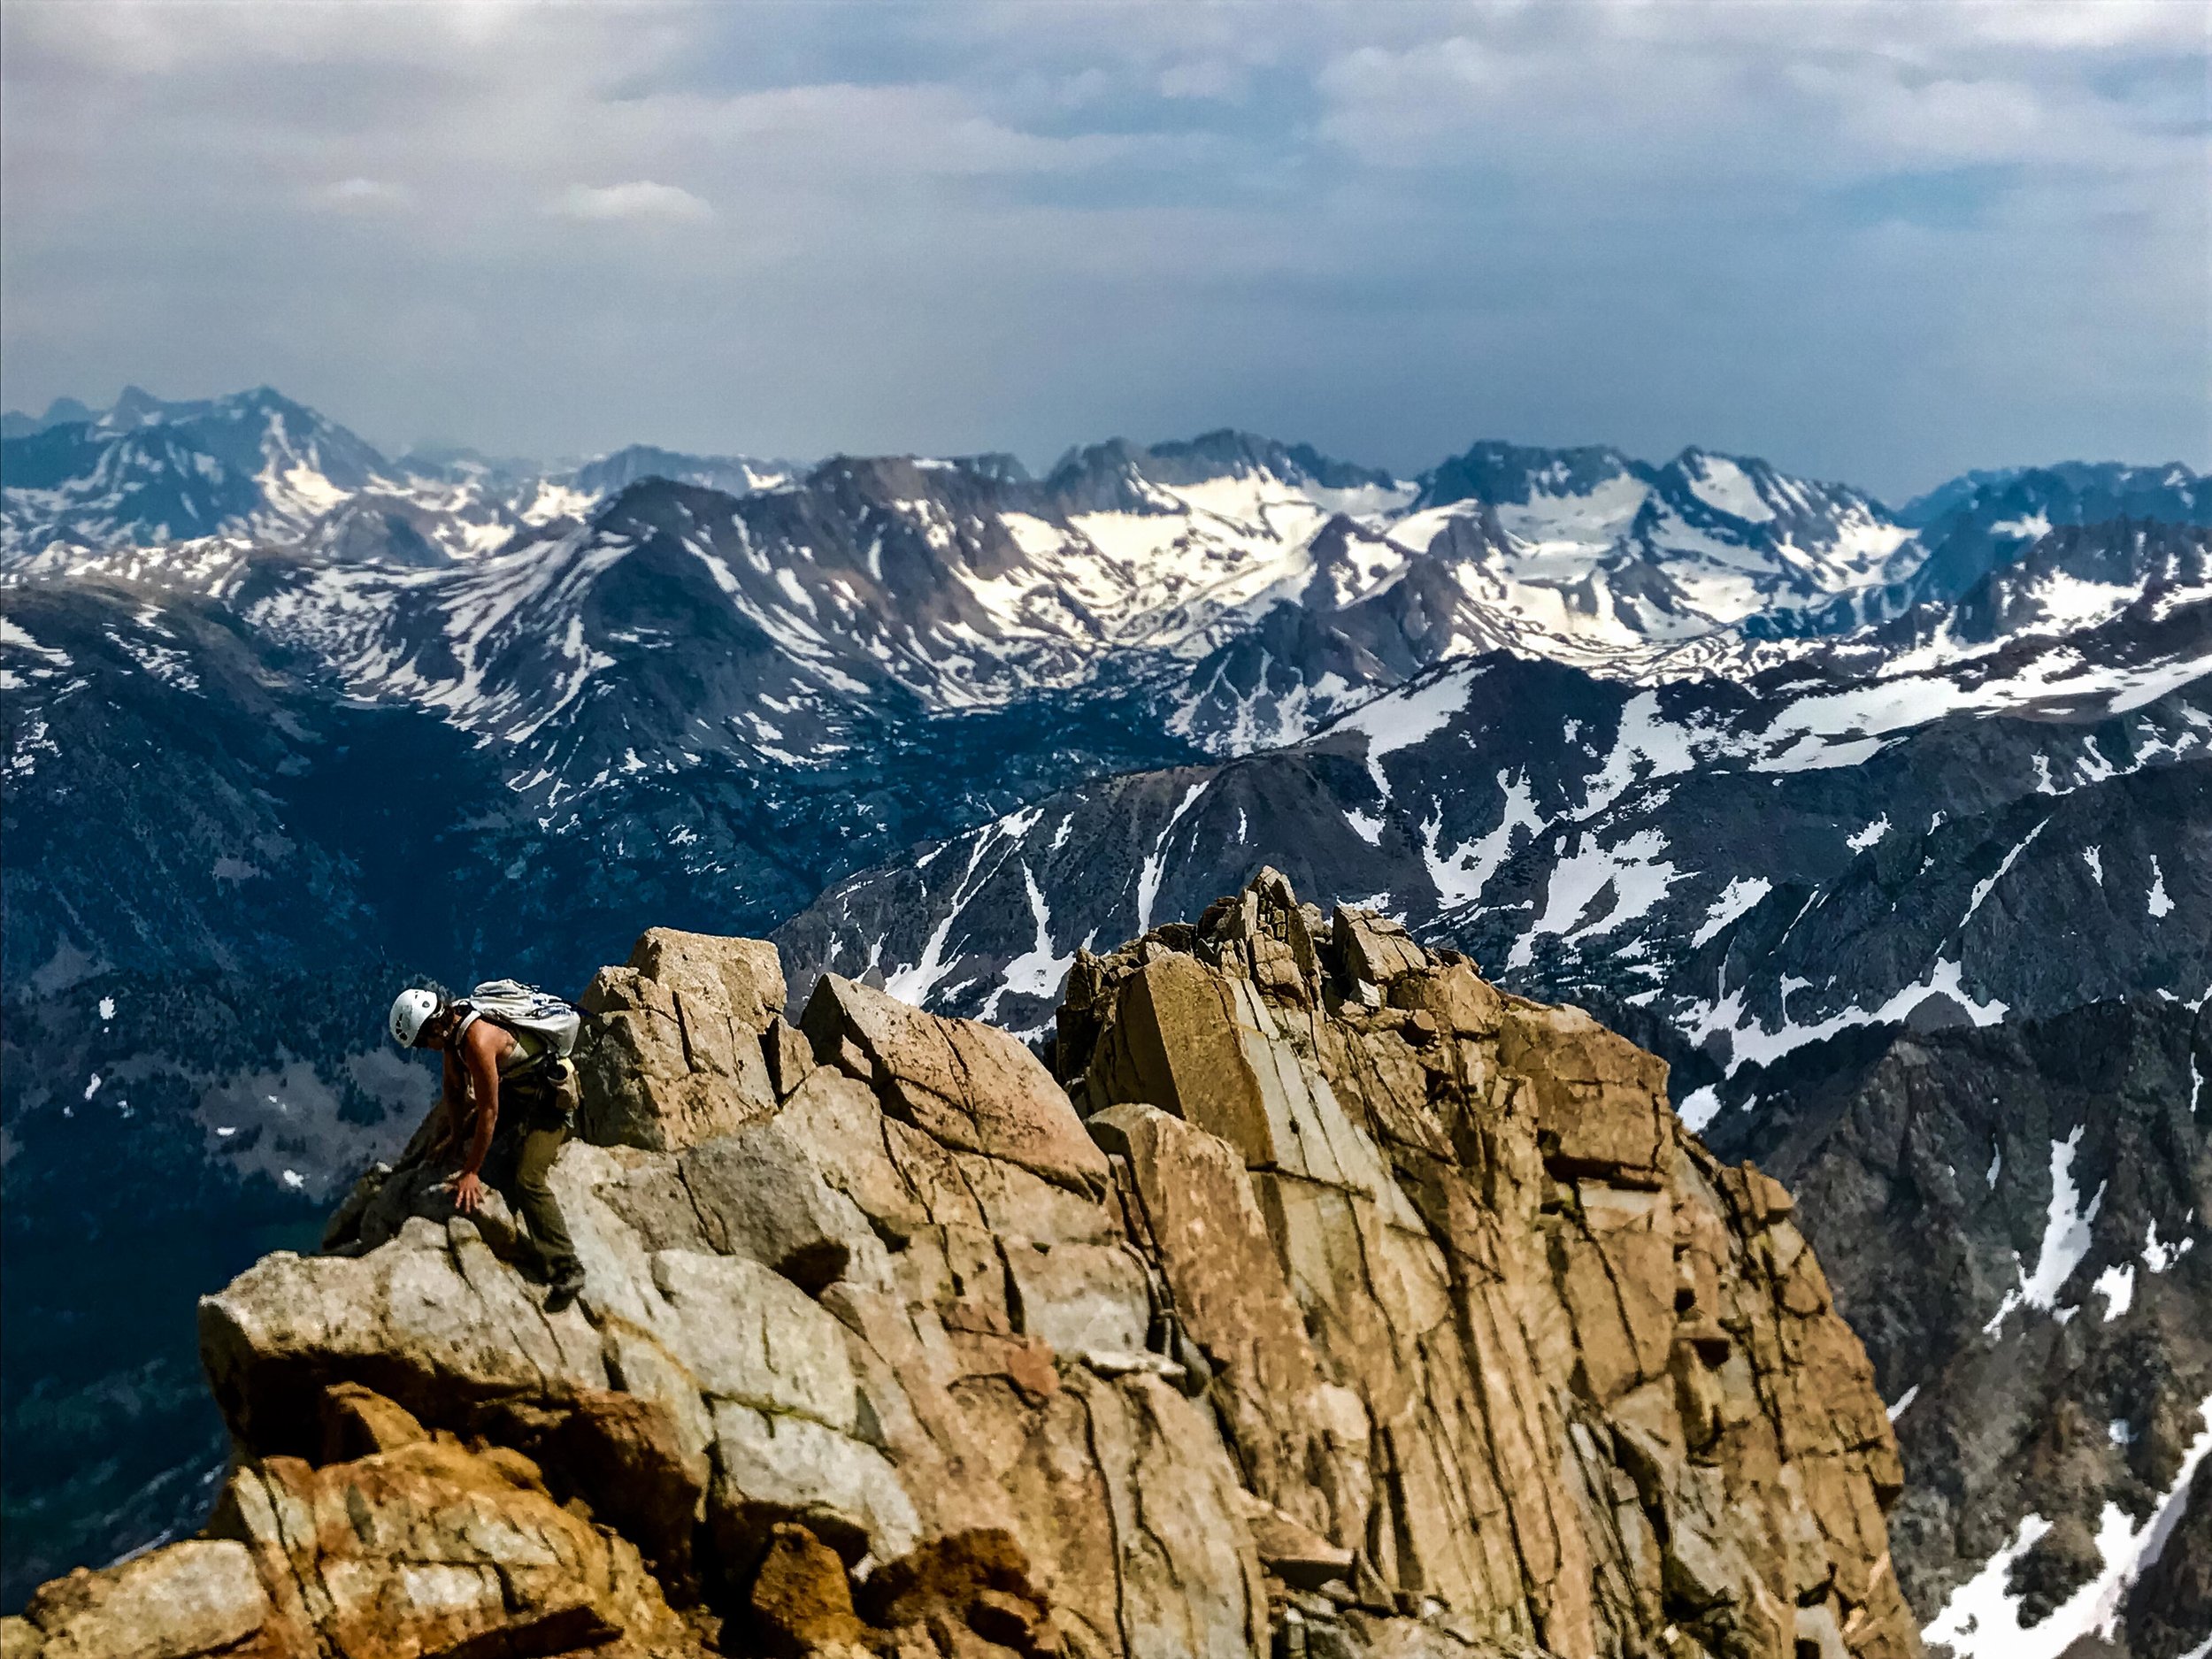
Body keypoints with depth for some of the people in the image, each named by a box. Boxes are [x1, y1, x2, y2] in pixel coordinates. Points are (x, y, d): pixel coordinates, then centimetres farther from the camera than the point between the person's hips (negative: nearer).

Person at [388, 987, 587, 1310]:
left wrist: (471, 1172, -24)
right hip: (515, 1091, 10)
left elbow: (488, 1112, -29)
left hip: (550, 1098, -10)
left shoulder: (478, 1041, -33)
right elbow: (454, 1088, 11)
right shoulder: (451, 1027, -5)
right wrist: (455, 1135, 5)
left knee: (527, 1180, -23)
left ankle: (567, 1272, -23)